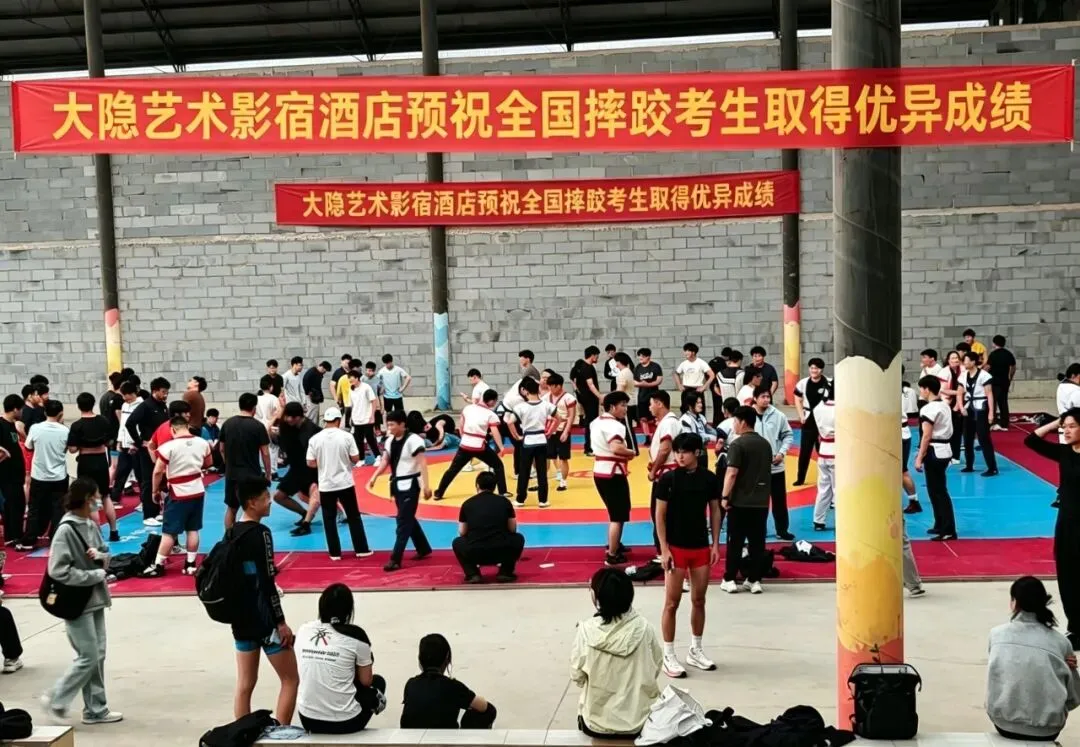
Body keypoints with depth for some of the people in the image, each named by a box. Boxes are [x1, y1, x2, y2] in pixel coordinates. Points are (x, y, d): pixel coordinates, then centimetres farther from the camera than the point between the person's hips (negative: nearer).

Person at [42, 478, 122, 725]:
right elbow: (58, 571, -22)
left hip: (95, 598, 8)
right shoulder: (66, 530, -19)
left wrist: (100, 557, -8)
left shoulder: (92, 525, 5)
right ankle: (56, 699, 13)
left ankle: (96, 709, 20)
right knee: (89, 658, -4)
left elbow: (106, 554, 17)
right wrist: (96, 575, -17)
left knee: (98, 656, 12)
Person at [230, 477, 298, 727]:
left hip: (241, 618, 8)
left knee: (245, 683, 13)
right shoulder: (260, 533, -17)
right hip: (264, 619, -8)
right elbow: (267, 583, -20)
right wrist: (281, 622, -15)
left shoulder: (231, 533, 6)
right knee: (290, 679, 4)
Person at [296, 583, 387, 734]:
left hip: (308, 720, 4)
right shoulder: (355, 635, -12)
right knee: (378, 682, 25)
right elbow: (366, 681, 0)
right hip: (344, 722, -4)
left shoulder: (302, 631, 0)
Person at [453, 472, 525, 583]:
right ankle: (505, 572, 14)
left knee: (457, 543, 32)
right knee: (518, 538, 31)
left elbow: (462, 533, 20)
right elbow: (512, 529, 20)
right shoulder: (504, 501, 11)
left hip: (474, 554, 0)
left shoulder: (467, 504, 11)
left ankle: (473, 574, 13)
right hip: (501, 552, 0)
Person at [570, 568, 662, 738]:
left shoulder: (586, 630, -17)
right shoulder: (644, 627, -13)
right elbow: (655, 668, 0)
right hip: (639, 721, -2)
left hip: (596, 724, 2)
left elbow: (577, 676, -7)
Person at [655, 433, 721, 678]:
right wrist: (664, 549, -11)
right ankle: (669, 657, 9)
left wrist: (715, 544, 3)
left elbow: (715, 511, 8)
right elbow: (660, 515, -7)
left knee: (699, 600, 12)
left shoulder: (709, 479, -1)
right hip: (676, 548, -3)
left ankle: (696, 651, 27)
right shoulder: (668, 479, -10)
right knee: (672, 603, 0)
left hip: (701, 547, 3)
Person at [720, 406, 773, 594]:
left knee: (735, 541, 2)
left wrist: (724, 496, -14)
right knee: (757, 541, 8)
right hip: (761, 501, 5)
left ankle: (729, 580, 7)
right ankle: (754, 580, 10)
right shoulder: (766, 444, 11)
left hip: (740, 501, -5)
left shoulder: (737, 444, -11)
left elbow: (732, 473, -18)